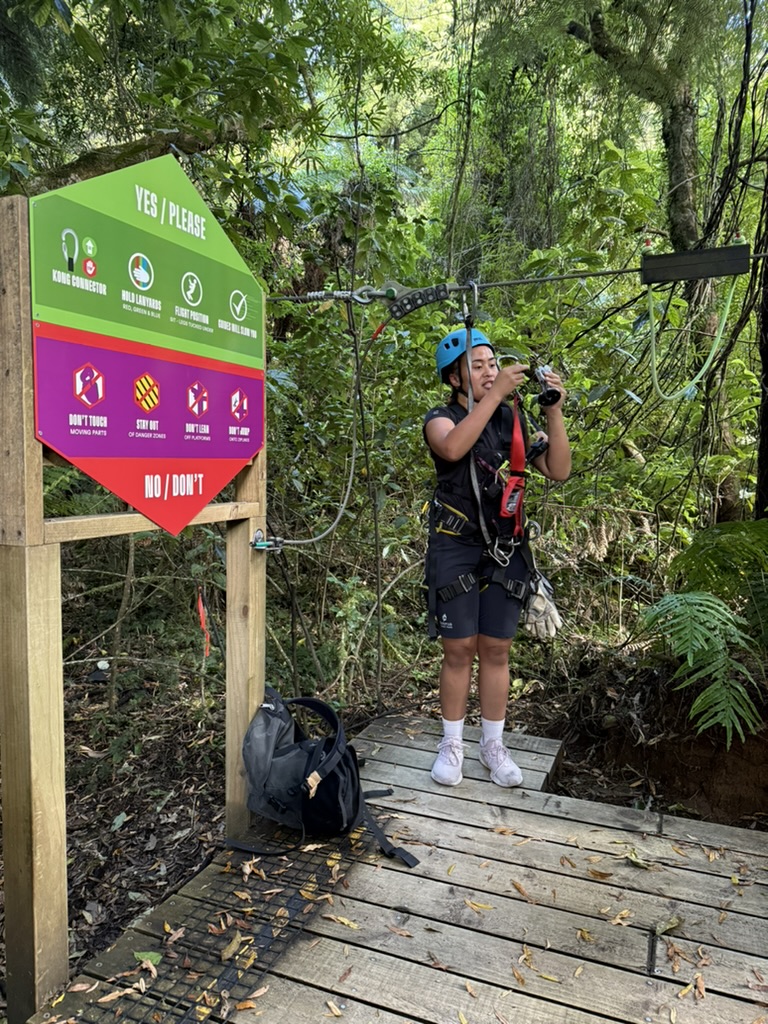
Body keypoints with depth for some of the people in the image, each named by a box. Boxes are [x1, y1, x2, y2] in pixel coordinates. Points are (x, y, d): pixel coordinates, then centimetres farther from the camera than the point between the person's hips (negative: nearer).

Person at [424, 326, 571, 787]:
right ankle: (452, 743, 21)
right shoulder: (442, 418, -3)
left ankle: (494, 745, 25)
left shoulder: (515, 419, 6)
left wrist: (554, 411, -12)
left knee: (496, 650, 9)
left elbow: (559, 470, -2)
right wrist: (496, 393, -30)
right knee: (459, 650, 3)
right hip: (456, 547, -3)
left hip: (506, 548, 3)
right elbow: (453, 448, -29)